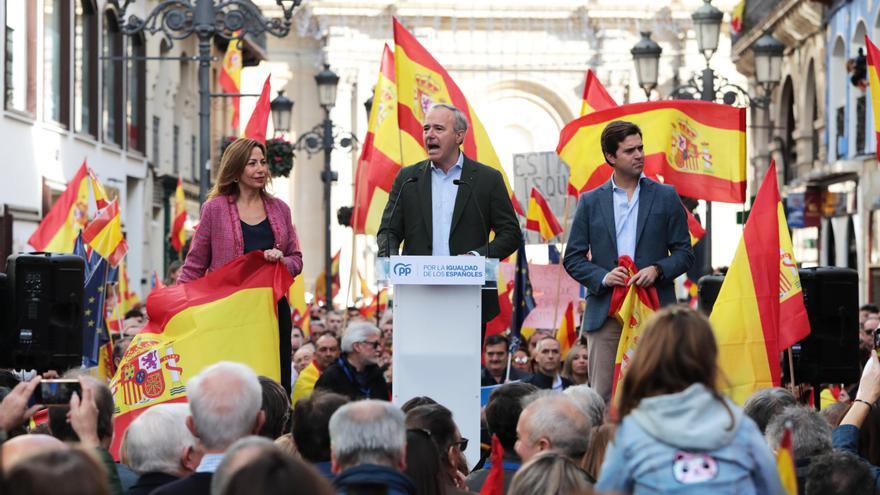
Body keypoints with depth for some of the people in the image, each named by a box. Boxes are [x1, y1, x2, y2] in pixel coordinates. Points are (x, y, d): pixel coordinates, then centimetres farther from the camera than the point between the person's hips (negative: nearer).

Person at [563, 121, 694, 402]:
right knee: (602, 397, -2)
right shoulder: (591, 202, 9)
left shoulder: (665, 197, 8)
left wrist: (657, 270, -11)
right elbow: (572, 258, 8)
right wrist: (602, 277, -9)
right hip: (605, 313, 0)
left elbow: (684, 252, 8)